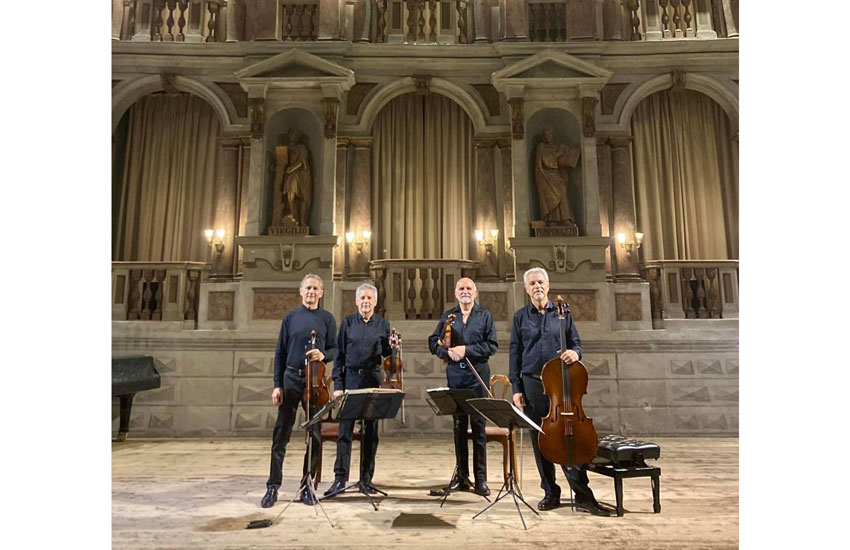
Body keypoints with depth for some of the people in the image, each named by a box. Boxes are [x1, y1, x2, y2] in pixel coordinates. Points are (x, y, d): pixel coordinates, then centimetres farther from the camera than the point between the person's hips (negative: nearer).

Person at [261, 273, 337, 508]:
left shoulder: (327, 319, 7)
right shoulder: (290, 318, 7)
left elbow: (334, 350, 7)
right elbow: (280, 353, 6)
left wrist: (323, 354, -17)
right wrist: (277, 385, -2)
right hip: (291, 379, 0)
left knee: (315, 435, 4)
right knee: (281, 434, 1)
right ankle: (273, 486, 10)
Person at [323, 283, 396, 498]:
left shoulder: (383, 324, 7)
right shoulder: (347, 322, 4)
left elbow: (385, 354, 12)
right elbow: (339, 355, 2)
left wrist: (391, 347, -11)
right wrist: (337, 384, -5)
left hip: (373, 379, 1)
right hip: (350, 378, -1)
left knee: (371, 430, 6)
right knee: (345, 429, -2)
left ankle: (366, 479, 15)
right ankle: (340, 478, 5)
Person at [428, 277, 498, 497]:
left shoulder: (485, 316, 5)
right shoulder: (447, 316, 11)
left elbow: (492, 345, -3)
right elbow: (434, 342, 8)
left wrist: (466, 350, -12)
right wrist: (449, 352, -11)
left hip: (478, 373, -2)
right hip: (455, 374, 2)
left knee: (479, 425, -1)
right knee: (459, 425, 7)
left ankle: (481, 478, 7)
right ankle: (461, 476, 16)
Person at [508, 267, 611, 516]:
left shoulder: (562, 313, 7)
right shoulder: (521, 317, 7)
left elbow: (576, 344, 9)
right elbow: (514, 354, 6)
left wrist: (574, 353, -17)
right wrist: (516, 388, 1)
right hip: (532, 385, 1)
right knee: (539, 441, 7)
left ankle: (582, 495, 3)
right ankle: (550, 493, 19)